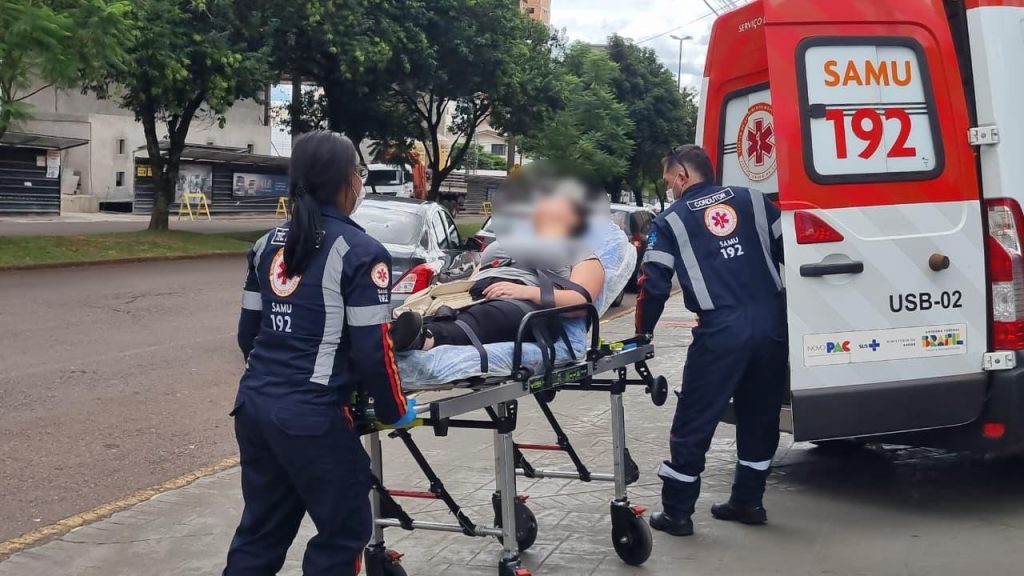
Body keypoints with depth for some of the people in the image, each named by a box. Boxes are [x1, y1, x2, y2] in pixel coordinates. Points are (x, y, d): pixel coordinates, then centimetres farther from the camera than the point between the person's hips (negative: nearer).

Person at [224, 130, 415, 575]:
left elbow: (248, 332, 16)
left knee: (261, 530, 19)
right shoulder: (361, 252, -10)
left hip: (254, 405, 7)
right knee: (344, 532, 11)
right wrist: (394, 410, 3)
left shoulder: (269, 244, 11)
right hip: (312, 418, -7)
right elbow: (371, 350, -13)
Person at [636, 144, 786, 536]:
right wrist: (788, 312, 23)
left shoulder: (671, 220, 6)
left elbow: (654, 285, 3)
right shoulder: (752, 200, 14)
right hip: (772, 325, 4)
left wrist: (643, 333, 16)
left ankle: (677, 511, 10)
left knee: (693, 423, 5)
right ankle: (747, 501, 26)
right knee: (760, 418, 18)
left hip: (720, 332, -4)